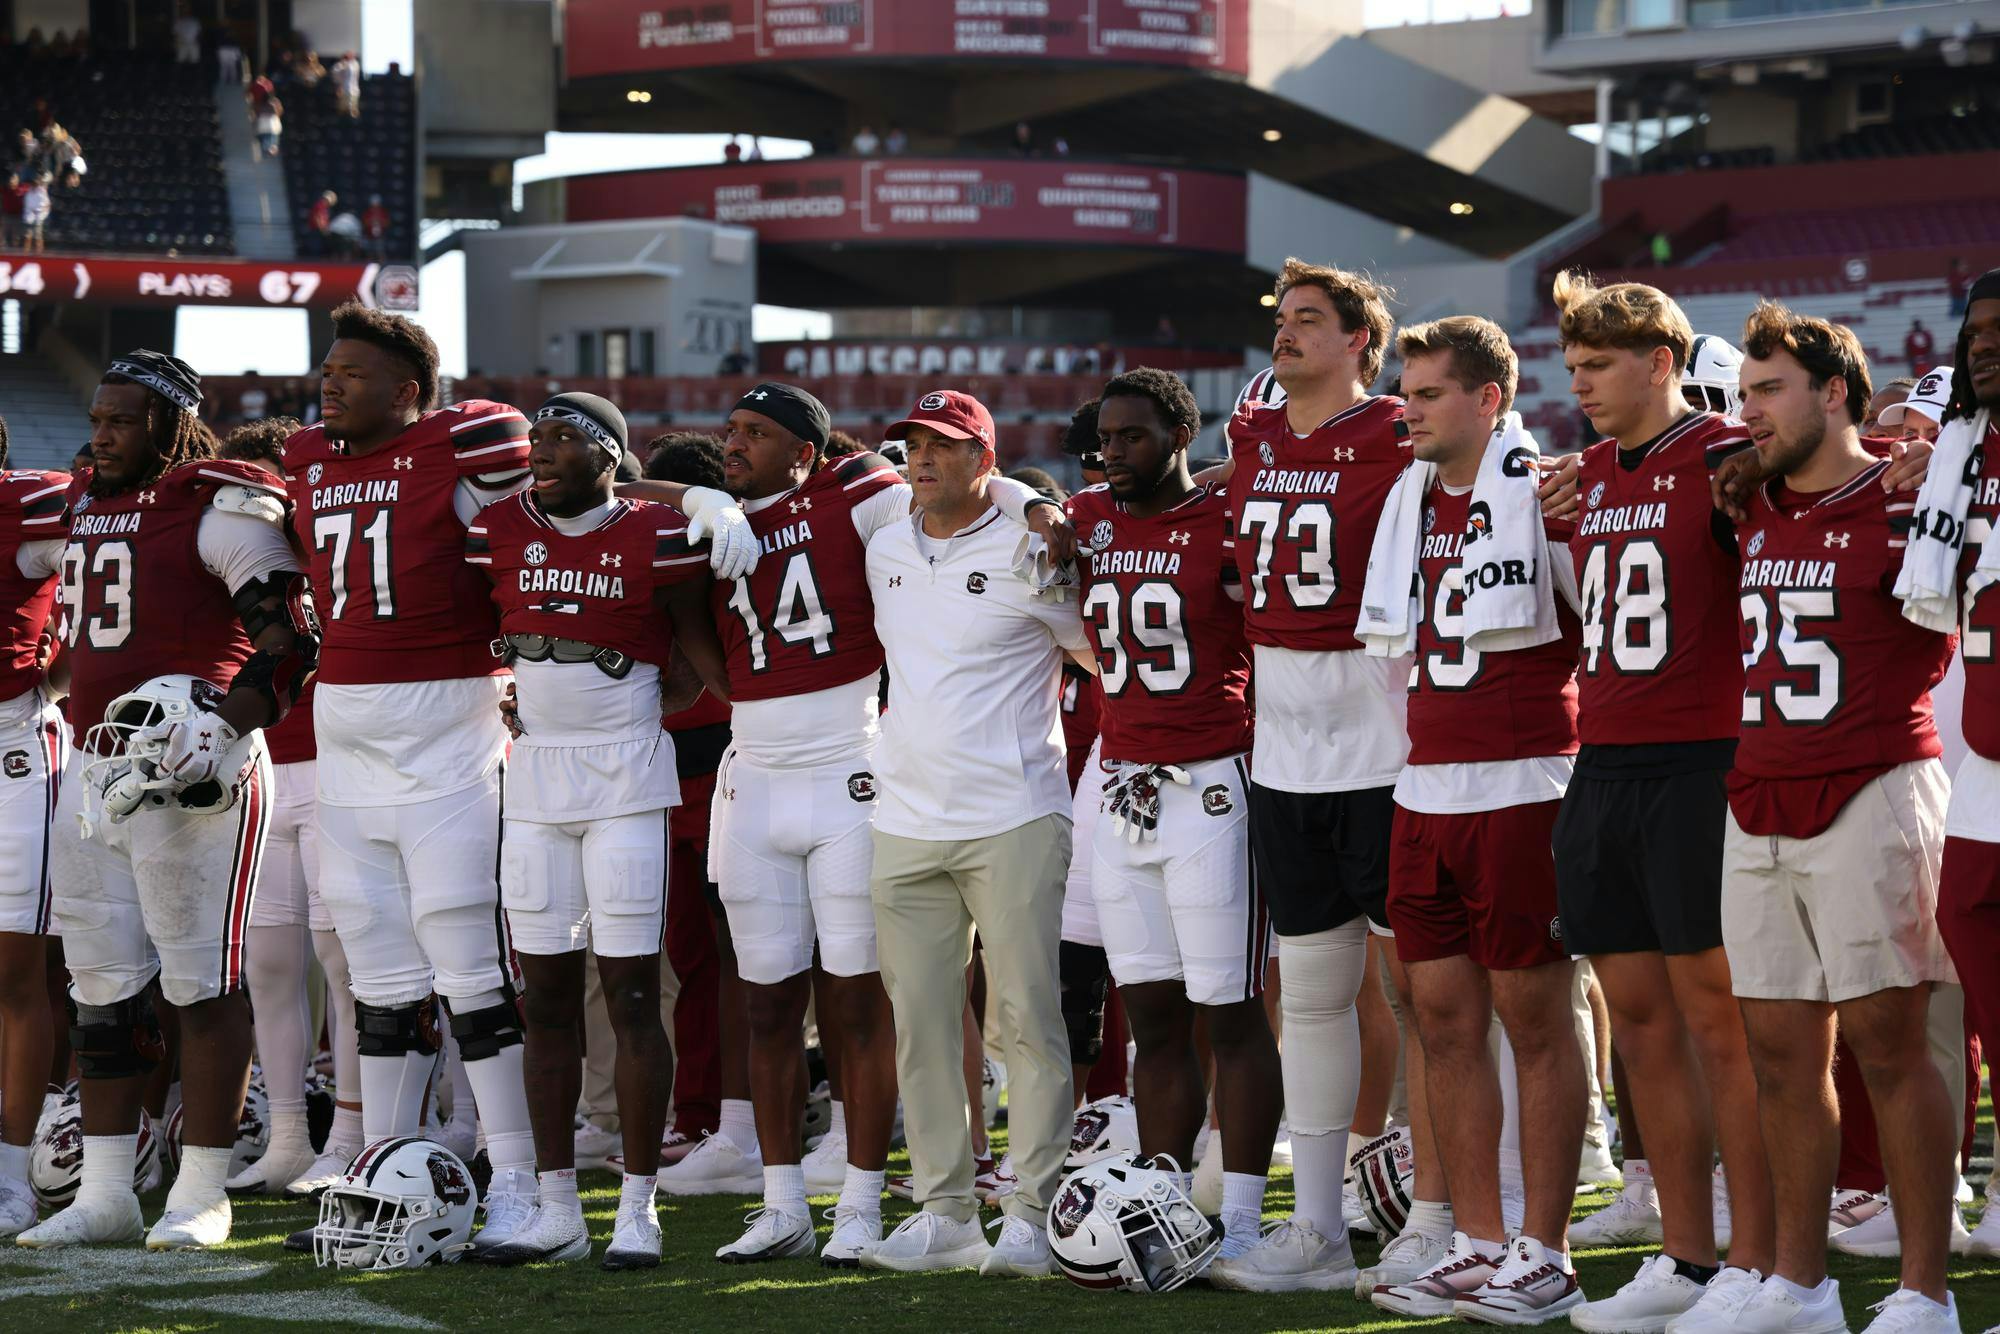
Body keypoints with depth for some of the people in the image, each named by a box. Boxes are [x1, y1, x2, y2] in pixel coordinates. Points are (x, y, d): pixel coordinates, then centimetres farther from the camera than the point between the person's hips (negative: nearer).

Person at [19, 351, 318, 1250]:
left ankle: (201, 1196, 2)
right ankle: (105, 1193, 16)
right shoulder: (88, 503, 15)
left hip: (193, 771, -8)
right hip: (94, 770, 8)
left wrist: (222, 728, -23)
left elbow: (292, 639, -14)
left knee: (201, 982, -3)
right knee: (102, 986, 9)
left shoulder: (220, 510, -9)